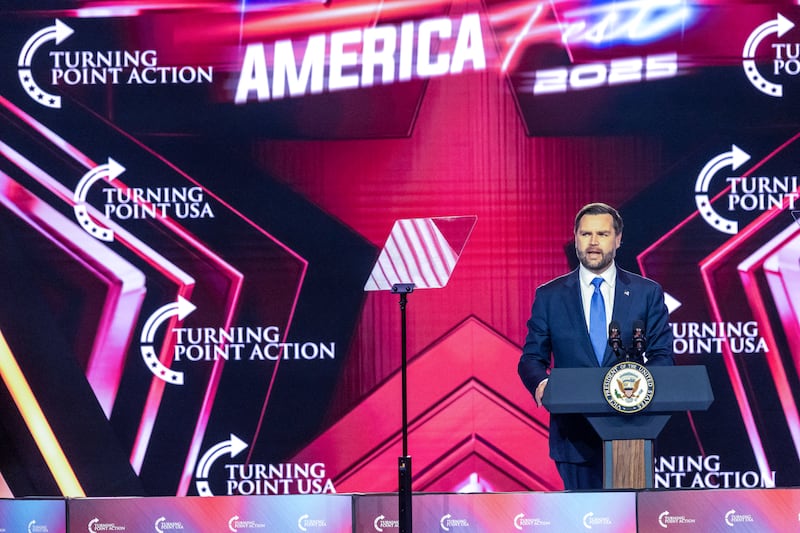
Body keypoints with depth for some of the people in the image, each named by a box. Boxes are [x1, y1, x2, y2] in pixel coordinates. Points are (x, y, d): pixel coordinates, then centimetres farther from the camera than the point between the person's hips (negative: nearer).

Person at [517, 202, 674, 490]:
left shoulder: (647, 293, 6)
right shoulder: (549, 296, 7)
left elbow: (662, 356, 5)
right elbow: (532, 358, 6)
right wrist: (540, 383, -17)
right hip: (574, 433, 0)